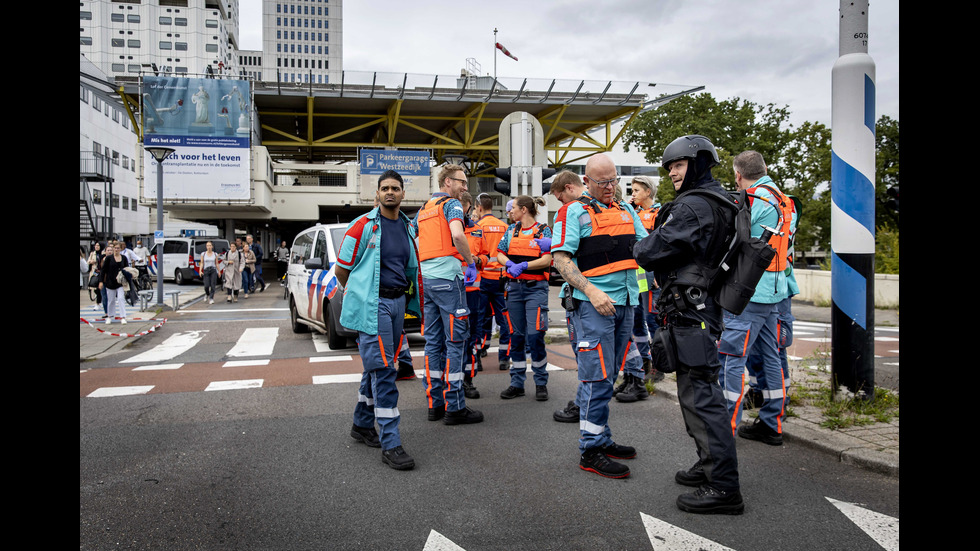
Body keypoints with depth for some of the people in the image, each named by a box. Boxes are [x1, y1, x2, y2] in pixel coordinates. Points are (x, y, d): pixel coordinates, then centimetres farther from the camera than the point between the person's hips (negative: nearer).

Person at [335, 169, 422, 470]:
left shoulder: (408, 227, 13)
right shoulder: (363, 226, -5)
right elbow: (342, 269, 1)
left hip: (398, 302, 6)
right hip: (372, 305, -6)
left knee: (376, 367, 15)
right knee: (382, 369, -10)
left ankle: (363, 424, 32)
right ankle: (390, 444, -7)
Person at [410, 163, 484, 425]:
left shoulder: (423, 209, 21)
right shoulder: (451, 204, -3)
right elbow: (457, 235, -21)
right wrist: (471, 262, -10)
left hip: (426, 278, 8)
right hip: (447, 276, -8)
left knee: (433, 341, 10)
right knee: (455, 340, -5)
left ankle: (435, 403, 15)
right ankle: (454, 407, -2)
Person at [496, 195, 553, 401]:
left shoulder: (543, 231, 0)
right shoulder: (511, 230, 13)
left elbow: (546, 260, -9)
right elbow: (500, 254, 10)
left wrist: (524, 265, -19)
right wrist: (510, 264, -11)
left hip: (536, 287, -4)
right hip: (514, 286, 4)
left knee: (535, 334, -12)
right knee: (516, 335, 6)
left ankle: (541, 383, 4)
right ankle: (517, 383, 15)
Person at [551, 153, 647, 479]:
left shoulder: (626, 211, 18)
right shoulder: (573, 212, -2)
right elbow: (561, 259, -10)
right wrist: (591, 291, -21)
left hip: (625, 303, 7)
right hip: (593, 304, -6)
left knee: (606, 378, 14)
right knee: (598, 378, -6)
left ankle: (601, 440, 24)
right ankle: (591, 451, 2)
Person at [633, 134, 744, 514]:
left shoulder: (692, 206, -16)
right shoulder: (721, 201, 17)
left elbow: (651, 253, -17)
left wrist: (638, 247, 5)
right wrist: (651, 246, 10)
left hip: (690, 314, -11)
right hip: (703, 308, 11)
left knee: (700, 395, -7)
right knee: (699, 392, 18)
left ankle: (723, 487, -2)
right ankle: (712, 465, 31)